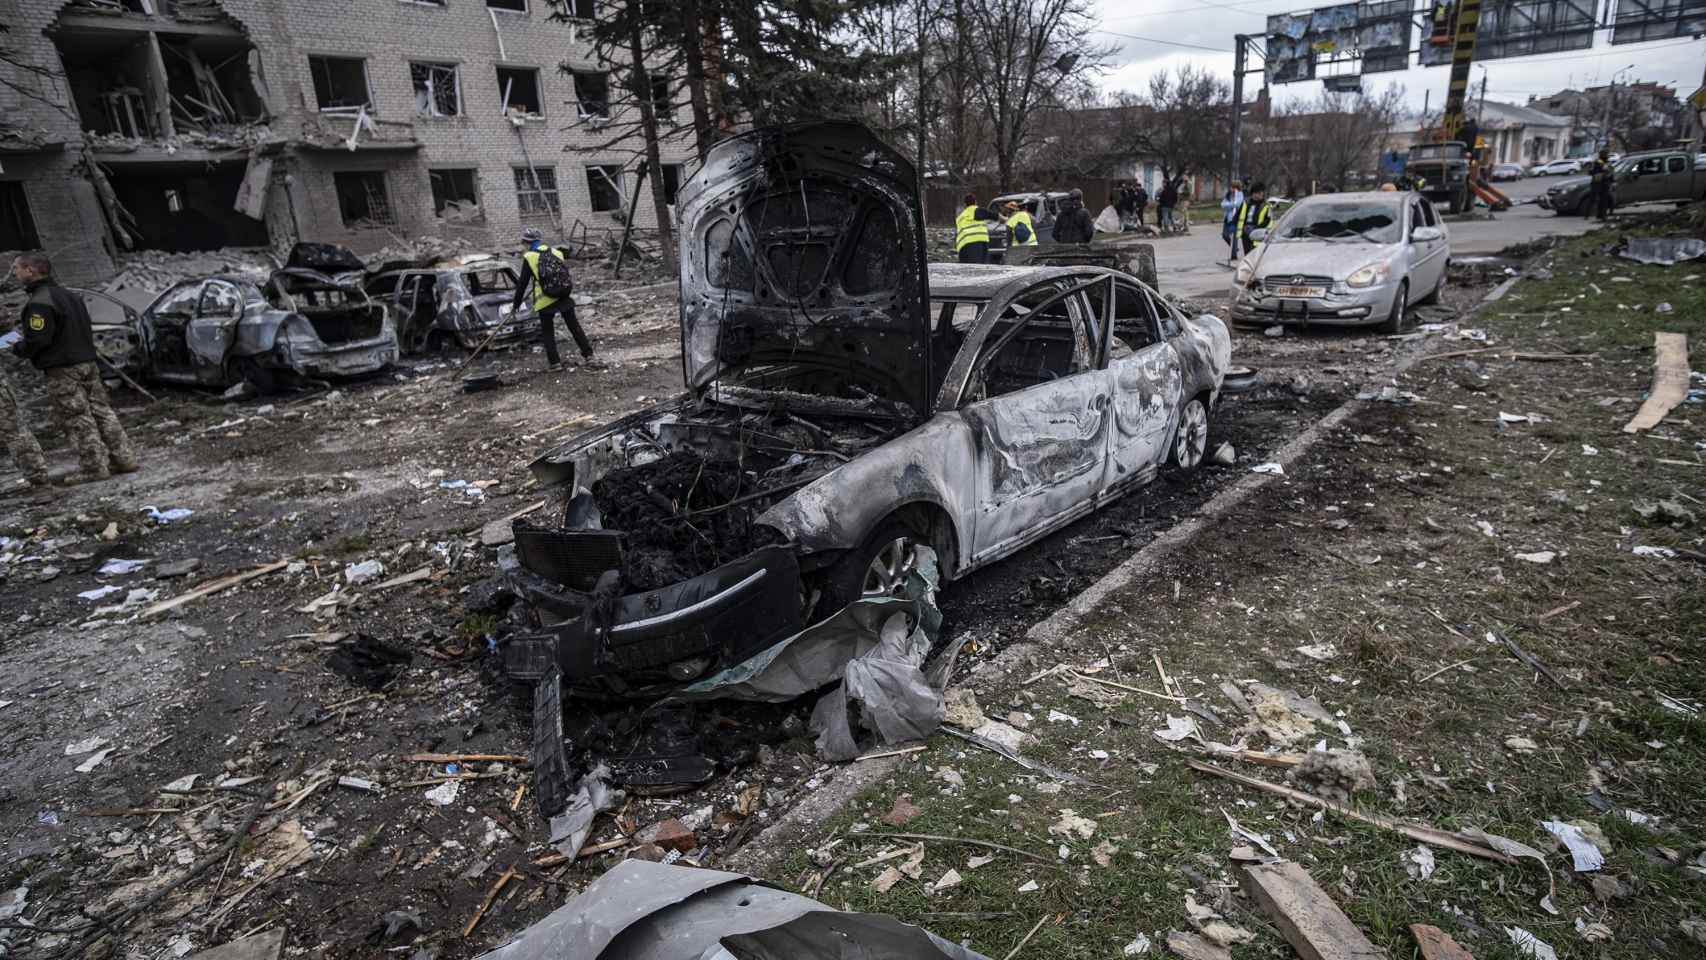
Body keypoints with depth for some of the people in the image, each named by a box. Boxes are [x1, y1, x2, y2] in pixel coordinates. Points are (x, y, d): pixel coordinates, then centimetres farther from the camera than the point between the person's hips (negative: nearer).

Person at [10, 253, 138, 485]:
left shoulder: (39, 303, -16)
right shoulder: (69, 295, 13)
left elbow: (38, 340, -19)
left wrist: (18, 349, -1)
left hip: (62, 371, -8)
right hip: (88, 363, 8)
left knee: (78, 420, -4)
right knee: (101, 412, 10)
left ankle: (94, 468, -2)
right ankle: (123, 458, 10)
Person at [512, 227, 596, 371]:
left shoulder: (529, 257, -4)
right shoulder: (557, 252, 8)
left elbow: (523, 283, -1)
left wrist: (516, 304, 7)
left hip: (545, 301, -3)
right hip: (563, 297, 3)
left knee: (547, 332, 9)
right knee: (574, 326, 9)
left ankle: (554, 362, 10)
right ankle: (588, 356, 8)